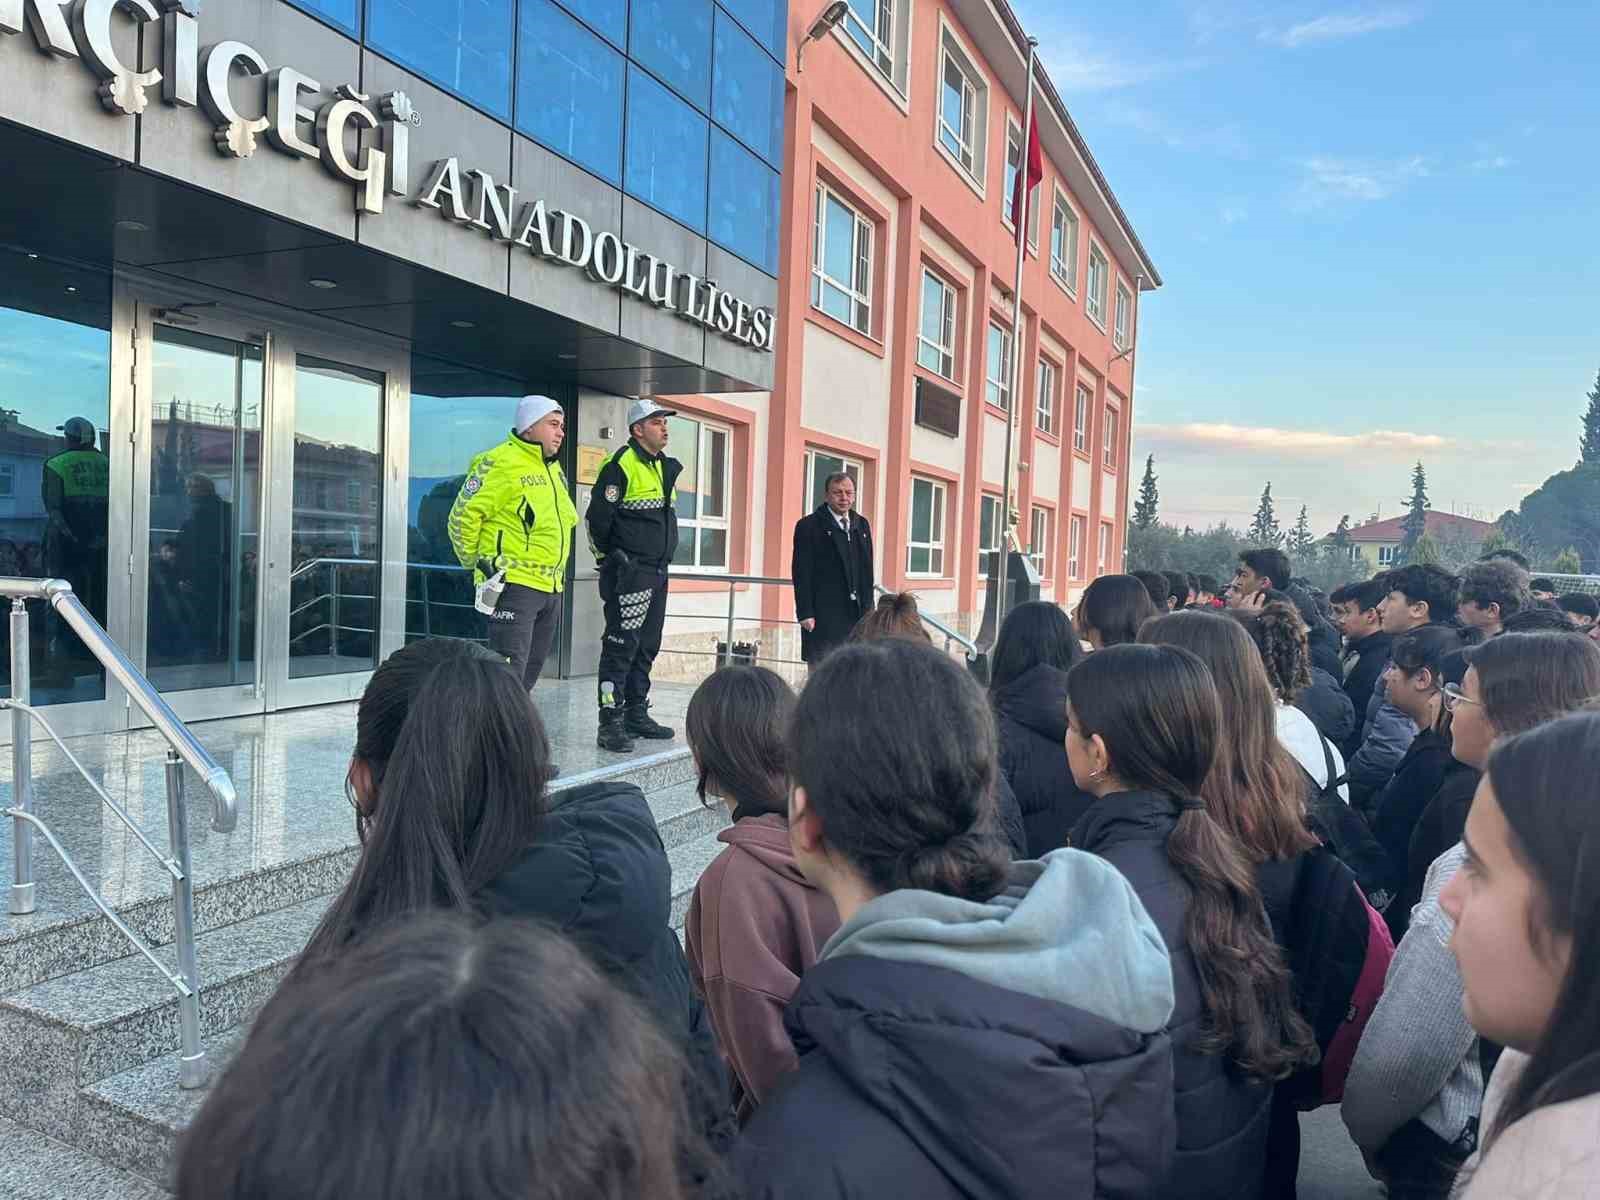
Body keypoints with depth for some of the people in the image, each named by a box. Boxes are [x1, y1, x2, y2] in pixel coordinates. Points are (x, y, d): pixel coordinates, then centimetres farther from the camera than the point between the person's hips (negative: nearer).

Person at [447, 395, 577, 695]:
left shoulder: (554, 470, 17)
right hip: (514, 584, -9)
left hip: (552, 588, 9)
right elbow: (463, 516, -13)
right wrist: (477, 563, -4)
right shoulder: (499, 463, -12)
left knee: (530, 673, 16)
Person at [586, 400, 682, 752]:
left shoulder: (666, 467, 16)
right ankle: (611, 723, -7)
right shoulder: (620, 466, -12)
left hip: (658, 571, 9)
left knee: (647, 647, 13)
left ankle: (636, 714, 23)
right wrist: (612, 557, -4)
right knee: (621, 646, -9)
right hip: (630, 573, -9)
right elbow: (597, 518, -14)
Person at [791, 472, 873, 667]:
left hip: (857, 613, 5)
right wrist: (805, 613, -13)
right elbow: (802, 574, -7)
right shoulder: (809, 525, -3)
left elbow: (867, 570, 16)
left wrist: (868, 607, 10)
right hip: (823, 613, -5)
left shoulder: (862, 525, 14)